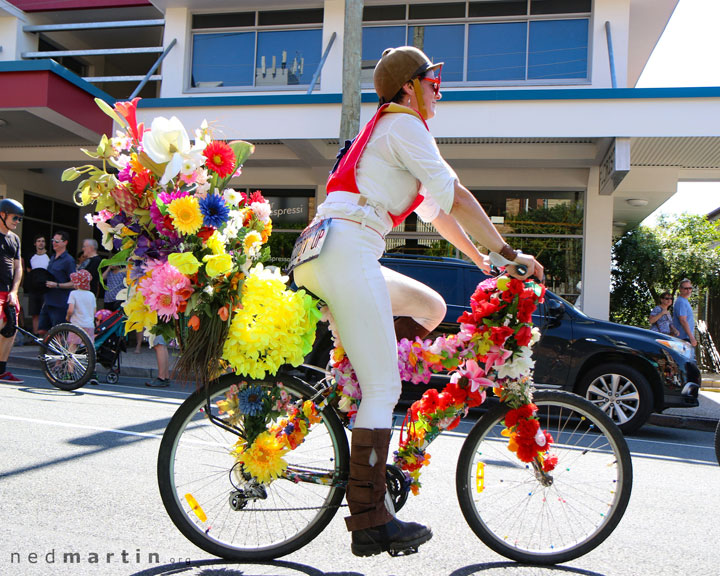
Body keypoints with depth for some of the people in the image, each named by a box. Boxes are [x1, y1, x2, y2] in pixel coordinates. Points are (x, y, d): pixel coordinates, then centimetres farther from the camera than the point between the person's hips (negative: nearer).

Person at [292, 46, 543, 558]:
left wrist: (481, 259, 29)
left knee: (432, 307, 19)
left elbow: (433, 209, 30)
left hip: (324, 255, 10)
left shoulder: (384, 132, 29)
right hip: (345, 249, -10)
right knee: (384, 388, -10)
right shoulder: (403, 125, 0)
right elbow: (454, 196, -9)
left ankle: (363, 392, 10)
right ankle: (370, 524, -7)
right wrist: (509, 253, -4)